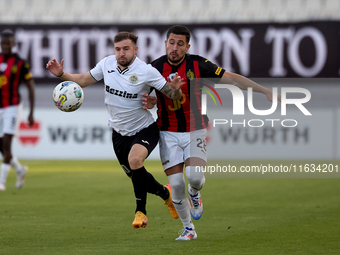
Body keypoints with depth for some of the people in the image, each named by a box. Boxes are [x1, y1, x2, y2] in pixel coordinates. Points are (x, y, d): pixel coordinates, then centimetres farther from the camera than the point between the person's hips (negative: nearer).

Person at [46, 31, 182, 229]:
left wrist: (175, 88, -40)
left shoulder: (146, 71, -20)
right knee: (136, 177, 14)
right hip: (120, 133, 6)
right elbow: (84, 80, 7)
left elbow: (172, 94, -16)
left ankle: (141, 212, -19)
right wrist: (61, 74, -8)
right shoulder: (107, 64, -7)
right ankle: (166, 193, 45)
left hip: (145, 130, -6)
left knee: (135, 160, -34)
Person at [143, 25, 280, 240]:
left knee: (195, 176, -21)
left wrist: (266, 91, -12)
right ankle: (188, 229, 14)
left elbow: (232, 79, -7)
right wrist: (149, 103, -15)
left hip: (195, 131, -1)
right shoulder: (155, 68, -5)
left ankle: (194, 193, 17)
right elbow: (145, 94, 10)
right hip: (168, 133, 1)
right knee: (176, 184, -6)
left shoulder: (198, 65, -10)